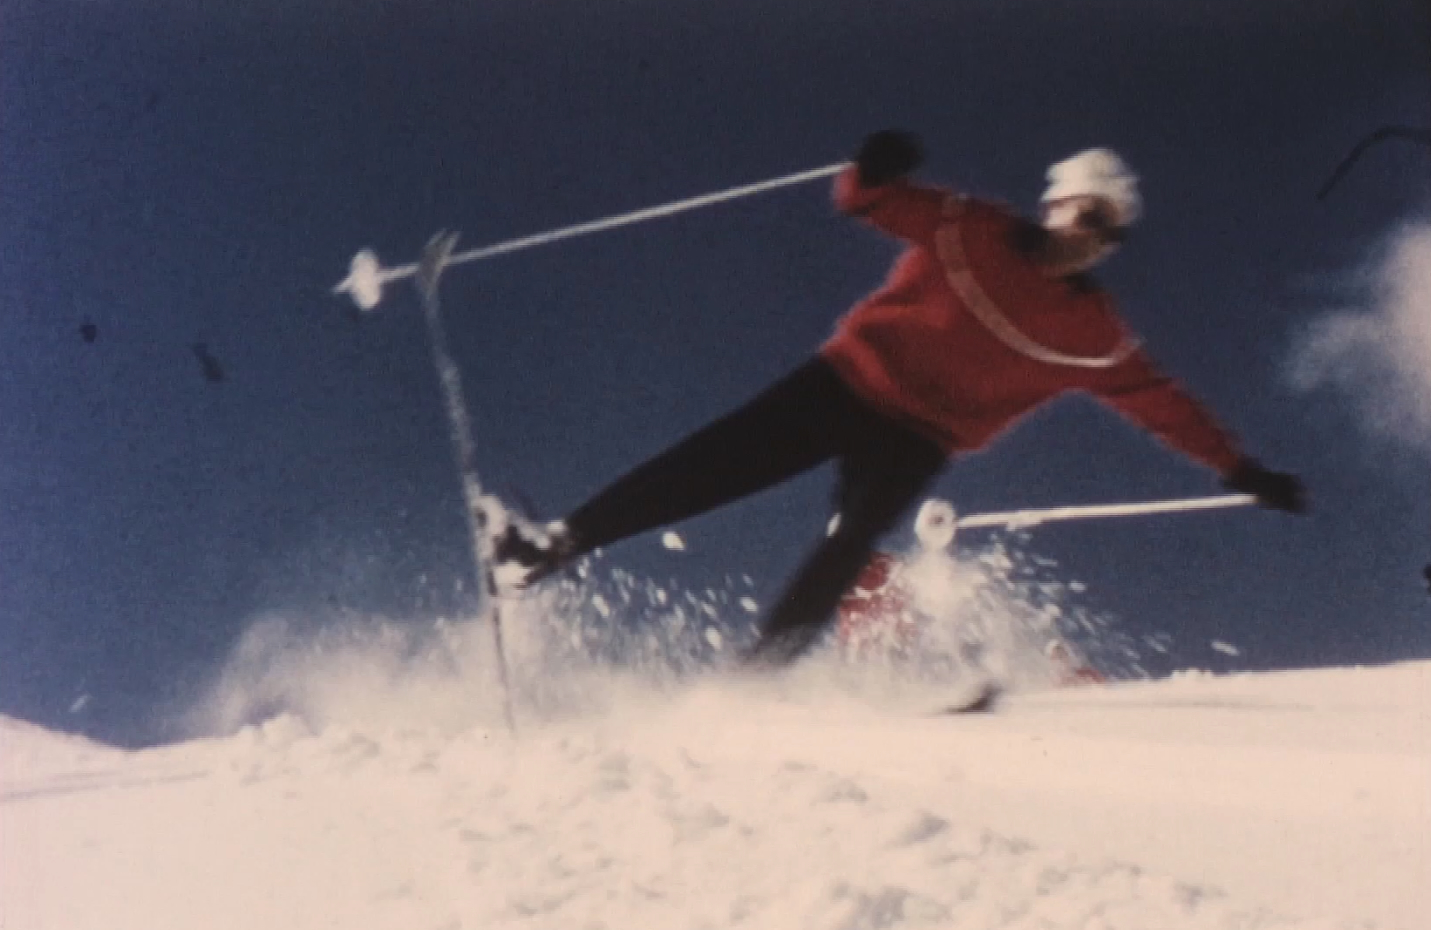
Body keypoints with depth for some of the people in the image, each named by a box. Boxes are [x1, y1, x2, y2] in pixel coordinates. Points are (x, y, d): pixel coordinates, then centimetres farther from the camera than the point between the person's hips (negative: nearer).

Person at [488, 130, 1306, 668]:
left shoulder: (1092, 335, 4)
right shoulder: (971, 230, 0)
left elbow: (1161, 402, 10)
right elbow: (870, 202, -2)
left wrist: (1242, 471, 7)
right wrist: (875, 174, -26)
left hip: (919, 439, 1)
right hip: (855, 376, -1)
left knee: (851, 549, -22)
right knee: (721, 463, -12)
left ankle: (752, 675, -17)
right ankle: (565, 540, -3)